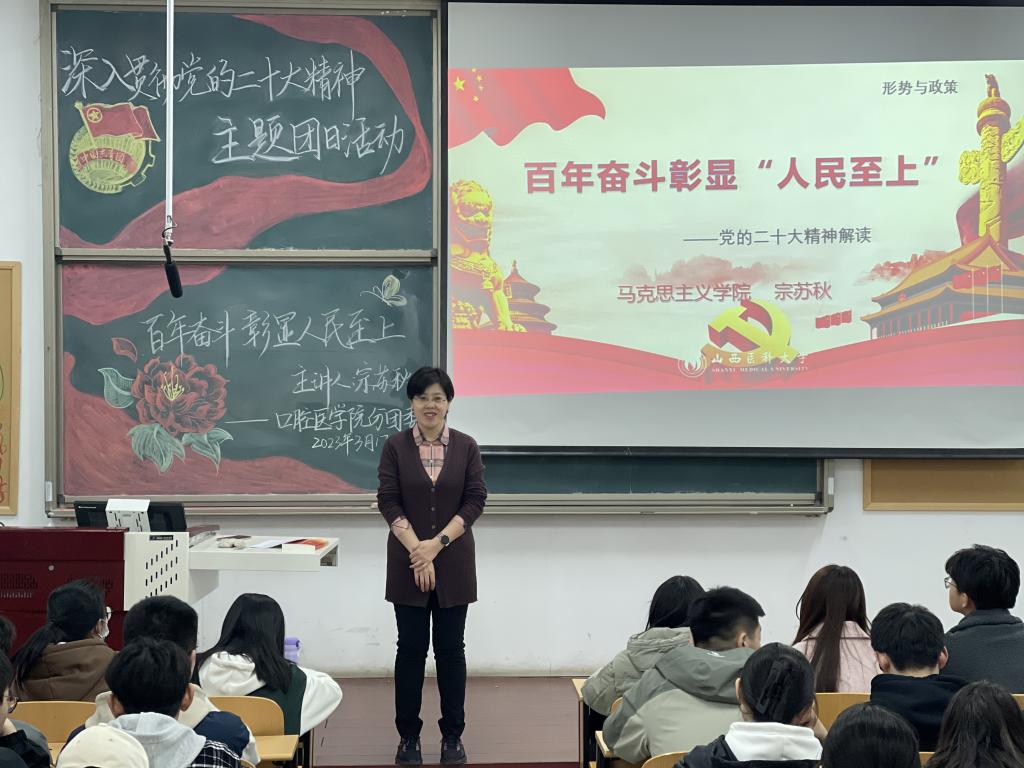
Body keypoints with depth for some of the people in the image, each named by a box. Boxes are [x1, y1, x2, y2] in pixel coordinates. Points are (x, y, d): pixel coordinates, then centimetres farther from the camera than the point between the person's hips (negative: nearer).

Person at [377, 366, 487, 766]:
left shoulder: (466, 447, 1)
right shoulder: (395, 446, -1)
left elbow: (475, 501, -4)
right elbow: (388, 501, -5)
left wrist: (437, 544, -13)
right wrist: (417, 550, -14)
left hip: (453, 562, 0)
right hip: (407, 563, 0)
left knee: (450, 648, 5)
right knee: (411, 648, 4)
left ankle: (452, 735, 14)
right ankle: (408, 735, 13)